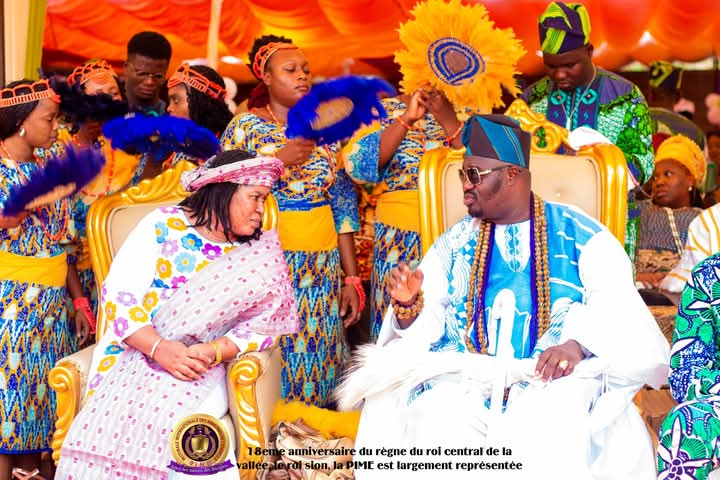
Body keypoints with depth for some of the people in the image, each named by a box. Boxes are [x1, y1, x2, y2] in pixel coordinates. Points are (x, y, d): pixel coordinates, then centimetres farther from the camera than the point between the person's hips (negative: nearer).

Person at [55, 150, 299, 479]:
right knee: (103, 427, -28)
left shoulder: (256, 253, 8)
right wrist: (159, 347, -20)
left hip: (200, 368, 0)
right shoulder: (164, 224, 3)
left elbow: (262, 325, 0)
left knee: (161, 423, -31)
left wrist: (213, 351, -19)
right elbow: (119, 295, -5)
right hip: (136, 353, 0)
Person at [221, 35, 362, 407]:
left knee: (320, 358, 4)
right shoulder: (245, 127, 0)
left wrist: (352, 278, 8)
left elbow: (343, 207, 11)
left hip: (324, 266, 4)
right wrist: (278, 160, -18)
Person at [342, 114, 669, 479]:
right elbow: (423, 327, 9)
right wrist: (409, 305, -14)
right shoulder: (455, 244, 16)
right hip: (464, 383, 3)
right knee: (437, 429, -30)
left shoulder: (581, 236, 5)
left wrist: (578, 345, -27)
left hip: (556, 381, -2)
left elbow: (616, 310, -8)